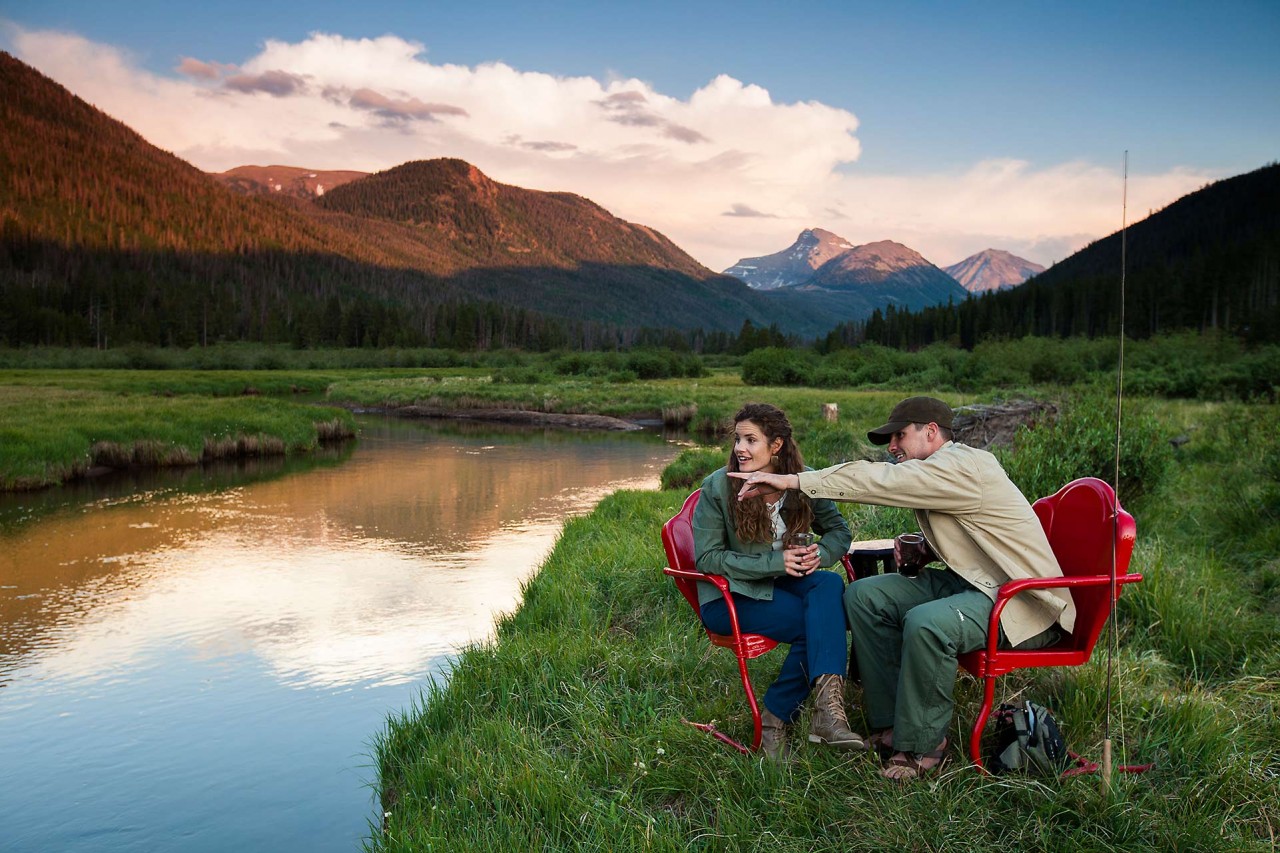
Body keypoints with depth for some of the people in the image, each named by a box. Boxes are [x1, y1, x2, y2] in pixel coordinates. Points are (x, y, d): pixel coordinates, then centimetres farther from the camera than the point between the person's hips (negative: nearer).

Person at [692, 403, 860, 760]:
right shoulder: (717, 487, -12)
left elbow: (839, 531, 5)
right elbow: (707, 558, -12)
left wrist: (819, 553, -20)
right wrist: (775, 563, -22)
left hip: (779, 582, 5)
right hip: (728, 596, -4)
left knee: (830, 584, -28)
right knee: (817, 623, -26)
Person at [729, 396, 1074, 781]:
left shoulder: (963, 466, -18)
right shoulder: (939, 471, 14)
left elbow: (880, 480, -26)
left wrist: (793, 480, -26)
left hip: (1024, 600, -10)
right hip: (969, 581, 10)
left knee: (925, 623, -36)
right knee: (863, 596, -2)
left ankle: (921, 743, -14)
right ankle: (891, 724, 0)